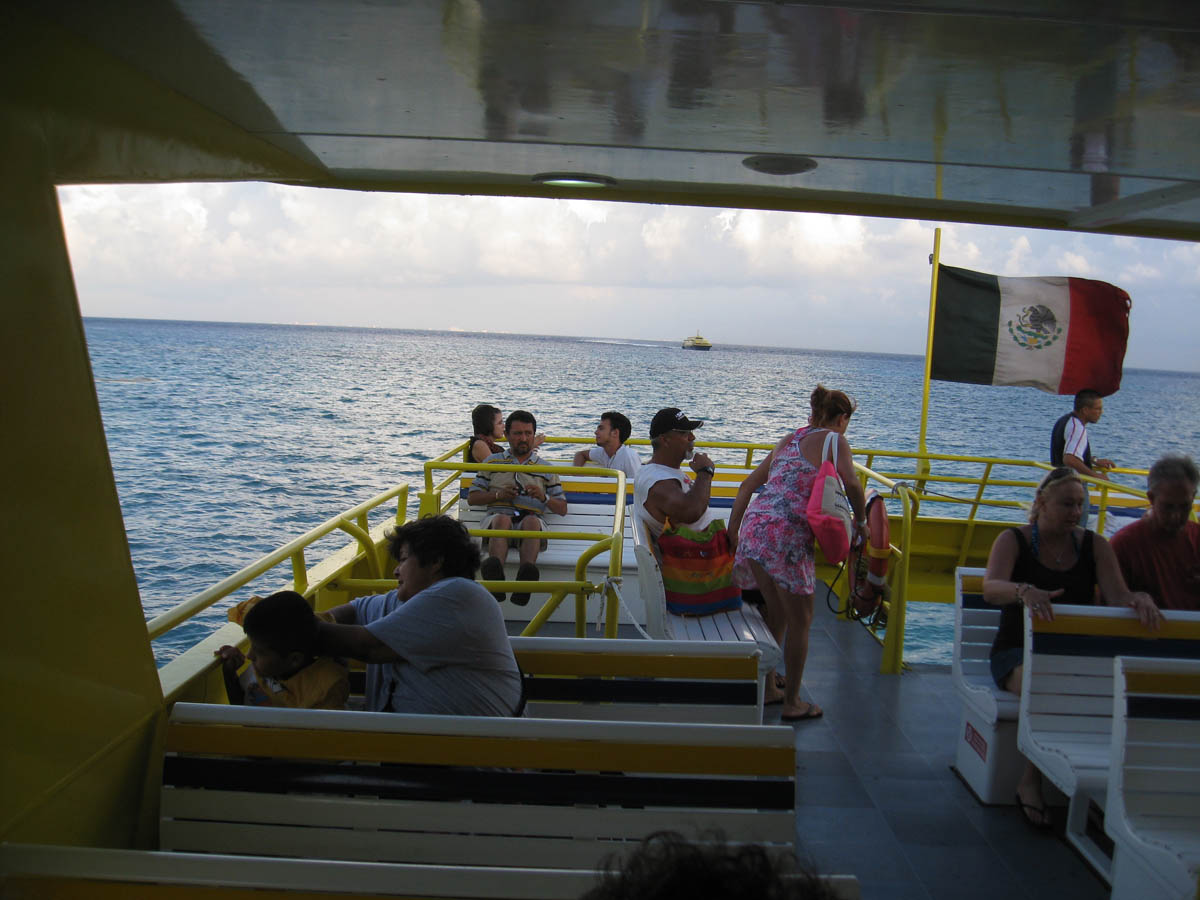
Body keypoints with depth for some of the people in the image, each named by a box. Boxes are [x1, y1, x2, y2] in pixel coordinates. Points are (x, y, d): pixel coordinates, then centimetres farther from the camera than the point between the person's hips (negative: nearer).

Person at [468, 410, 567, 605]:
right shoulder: (493, 462, 24)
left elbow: (562, 509, 18)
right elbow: (472, 498, 19)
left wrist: (544, 498, -4)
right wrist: (498, 495, 0)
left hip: (531, 520, 0)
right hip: (497, 517, 0)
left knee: (532, 521, -38)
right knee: (502, 519, -38)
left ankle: (527, 572, -65)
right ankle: (495, 571, -64)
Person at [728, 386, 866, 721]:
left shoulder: (788, 440, 25)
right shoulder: (834, 440, 5)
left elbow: (747, 485, 22)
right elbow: (852, 485, -13)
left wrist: (732, 532, 23)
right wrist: (861, 520, 4)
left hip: (754, 526, 7)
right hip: (787, 533, -7)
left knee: (777, 613, 23)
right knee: (800, 620, 8)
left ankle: (768, 688, 33)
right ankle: (792, 703, 17)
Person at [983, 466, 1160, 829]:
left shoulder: (1094, 546, 9)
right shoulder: (1014, 540, -2)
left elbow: (1118, 595, -4)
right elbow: (991, 588, -21)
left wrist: (1139, 599, -29)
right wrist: (1024, 591, -44)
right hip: (1019, 652, -3)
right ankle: (1030, 783, -21)